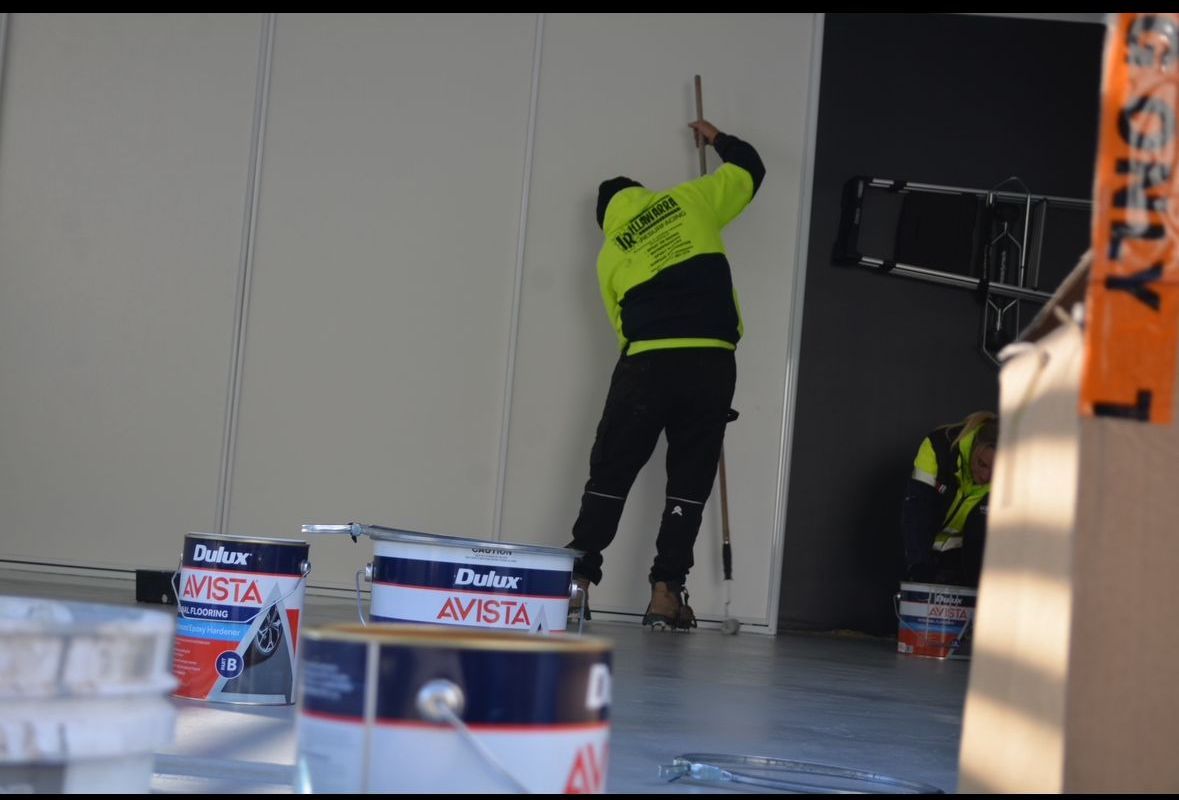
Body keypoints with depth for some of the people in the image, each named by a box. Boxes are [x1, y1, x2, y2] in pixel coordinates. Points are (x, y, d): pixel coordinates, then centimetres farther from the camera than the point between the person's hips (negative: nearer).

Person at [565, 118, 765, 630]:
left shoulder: (610, 254, 14)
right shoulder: (689, 202, 12)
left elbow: (623, 323, 14)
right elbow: (749, 169, 23)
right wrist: (716, 138, 42)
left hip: (646, 363, 0)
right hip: (711, 362, 0)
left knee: (609, 474, 9)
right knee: (690, 481, 6)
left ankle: (576, 581, 4)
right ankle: (666, 592, 3)